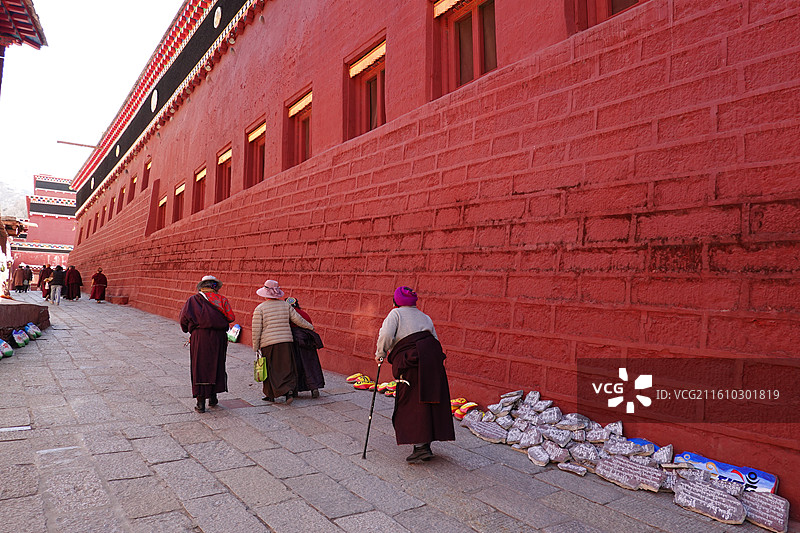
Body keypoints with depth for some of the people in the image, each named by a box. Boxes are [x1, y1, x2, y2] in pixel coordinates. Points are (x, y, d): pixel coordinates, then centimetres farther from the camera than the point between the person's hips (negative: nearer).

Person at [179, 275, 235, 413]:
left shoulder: (193, 299, 6)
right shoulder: (222, 300, 4)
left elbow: (184, 316, -4)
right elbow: (231, 317, -5)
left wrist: (187, 329, 14)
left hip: (199, 337, 0)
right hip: (218, 337, 0)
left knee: (199, 368, 5)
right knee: (216, 366, 16)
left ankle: (201, 403, 5)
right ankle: (213, 396, 25)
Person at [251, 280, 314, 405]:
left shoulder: (260, 308, -5)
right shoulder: (285, 305, 5)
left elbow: (256, 330, -5)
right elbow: (298, 319, 8)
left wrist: (255, 347, 4)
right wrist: (310, 327, 24)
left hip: (268, 343, -2)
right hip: (285, 341, 2)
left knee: (270, 370, 10)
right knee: (286, 367, 9)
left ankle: (270, 395, 19)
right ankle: (289, 390, -8)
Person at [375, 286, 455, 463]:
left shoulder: (396, 313, 4)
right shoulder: (425, 317, 23)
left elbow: (386, 334, -11)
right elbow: (435, 339, 18)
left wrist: (380, 354, 2)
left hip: (412, 363, -6)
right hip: (433, 358, 7)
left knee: (411, 404, 0)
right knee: (427, 400, 13)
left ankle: (420, 446, -4)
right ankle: (426, 443, 22)